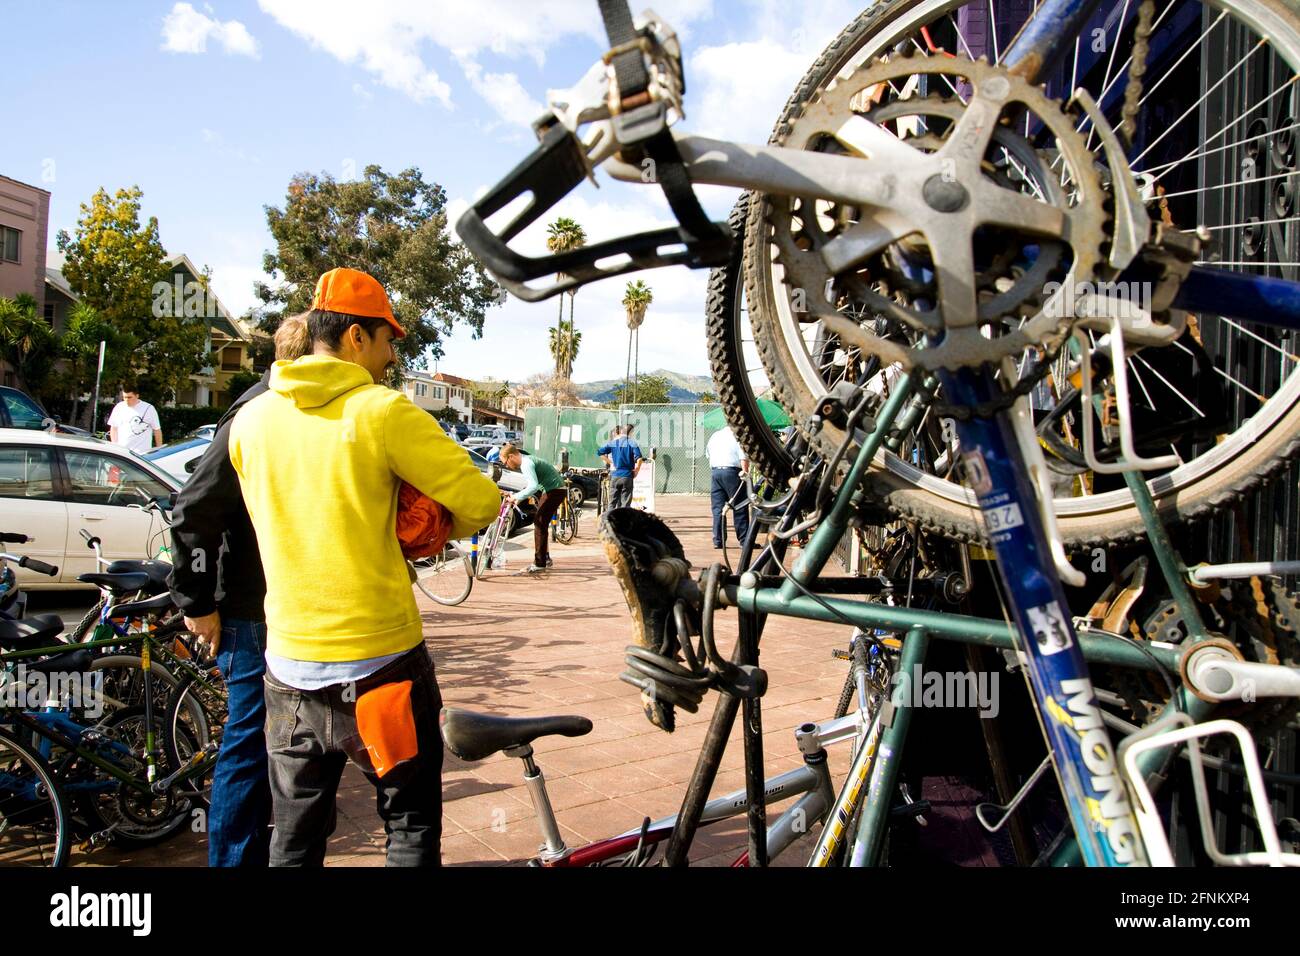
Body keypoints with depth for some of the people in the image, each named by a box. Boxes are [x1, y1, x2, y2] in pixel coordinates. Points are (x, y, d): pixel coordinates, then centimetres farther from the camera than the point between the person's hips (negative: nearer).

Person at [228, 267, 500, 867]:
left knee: (295, 840, 19)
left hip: (289, 665, 5)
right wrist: (435, 533, 7)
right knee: (412, 827, 13)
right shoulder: (384, 412, -13)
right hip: (379, 661, -5)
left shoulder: (251, 420, 4)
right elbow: (481, 502, -13)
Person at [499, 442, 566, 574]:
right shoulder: (526, 460, 12)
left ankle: (539, 564, -8)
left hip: (555, 490, -10)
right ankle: (545, 558, 26)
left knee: (539, 524, -9)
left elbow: (533, 487, -30)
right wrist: (522, 492, 6)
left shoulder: (526, 463, -19)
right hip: (551, 490, 10)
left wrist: (516, 497, -24)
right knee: (541, 523, 17)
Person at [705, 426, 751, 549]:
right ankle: (744, 540, 3)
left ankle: (718, 540, 6)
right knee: (740, 508, 1)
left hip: (714, 471, 5)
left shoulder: (714, 435, 18)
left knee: (717, 508, 8)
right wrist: (745, 471, -7)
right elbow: (744, 457, -10)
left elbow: (708, 453, 22)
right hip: (731, 471, -5)